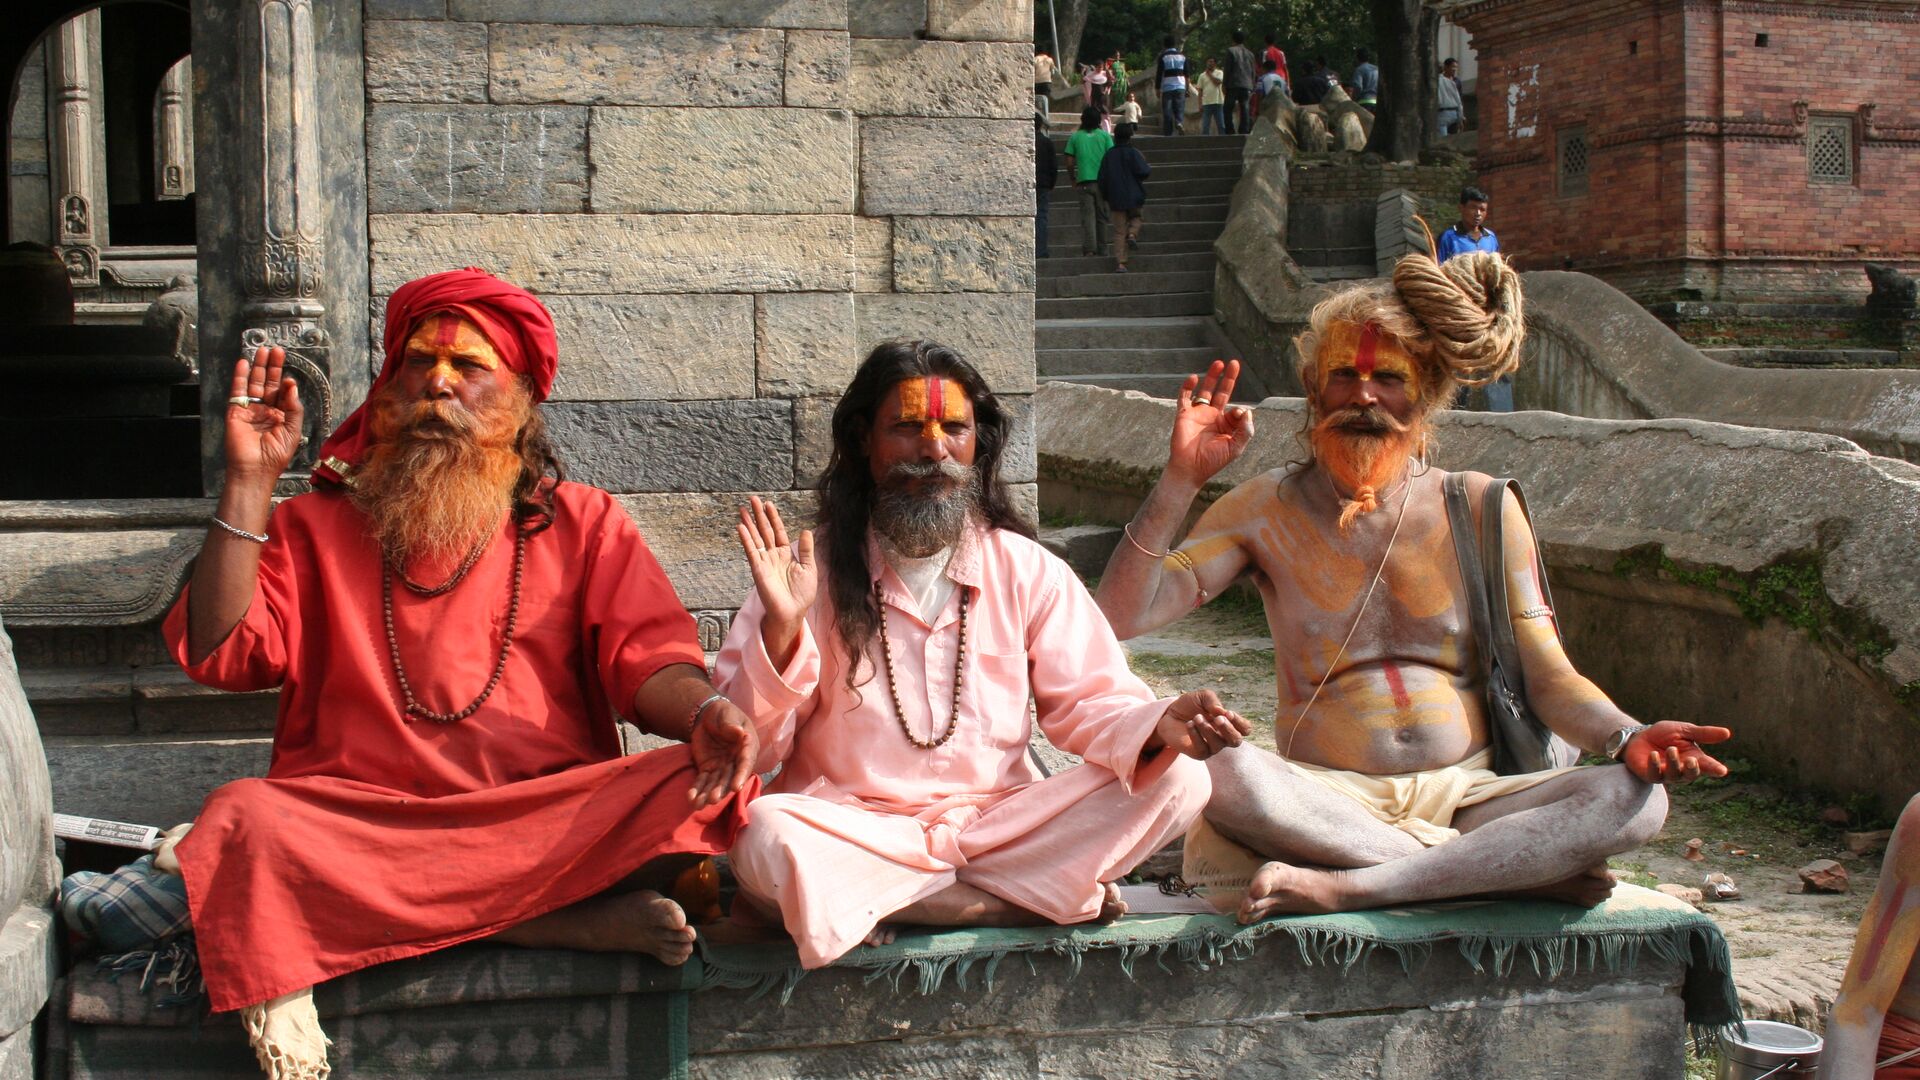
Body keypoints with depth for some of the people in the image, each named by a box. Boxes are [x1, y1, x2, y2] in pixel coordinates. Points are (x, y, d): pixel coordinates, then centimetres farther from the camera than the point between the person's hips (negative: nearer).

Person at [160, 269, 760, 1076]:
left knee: (693, 790, -27)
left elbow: (646, 653, 3)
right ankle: (576, 923, -29)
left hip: (544, 822, 0)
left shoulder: (582, 522, 17)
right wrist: (249, 483, -1)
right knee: (245, 819, -32)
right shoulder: (318, 523, 17)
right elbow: (216, 654, 4)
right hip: (352, 821, 0)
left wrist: (702, 714, -20)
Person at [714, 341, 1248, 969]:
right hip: (852, 830, -3)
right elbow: (747, 749, -6)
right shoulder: (813, 570, -2)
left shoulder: (1026, 571, 6)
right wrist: (782, 627, -23)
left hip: (999, 822, 3)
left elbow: (1085, 702, 5)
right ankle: (1022, 904, -20)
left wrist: (1159, 727, -18)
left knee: (1177, 784, -16)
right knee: (765, 840, -36)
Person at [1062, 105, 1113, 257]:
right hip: (1102, 181, 1)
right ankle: (1102, 250, 13)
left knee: (1087, 216, -4)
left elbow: (1070, 163, 3)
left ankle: (1089, 248, -20)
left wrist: (1073, 179, 16)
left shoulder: (1075, 137, 4)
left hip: (1083, 182, -1)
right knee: (1101, 216, 10)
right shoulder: (1105, 135, 3)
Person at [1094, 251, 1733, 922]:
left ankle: (1343, 887, -30)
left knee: (1634, 800, -26)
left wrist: (1628, 738, -15)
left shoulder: (1483, 509, 8)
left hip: (1467, 796, 2)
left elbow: (1548, 676, 5)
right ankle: (1517, 871, -26)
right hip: (1327, 801, -1)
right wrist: (1182, 478, -11)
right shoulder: (1267, 510, 6)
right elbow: (1120, 615, -2)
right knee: (1227, 777, -35)